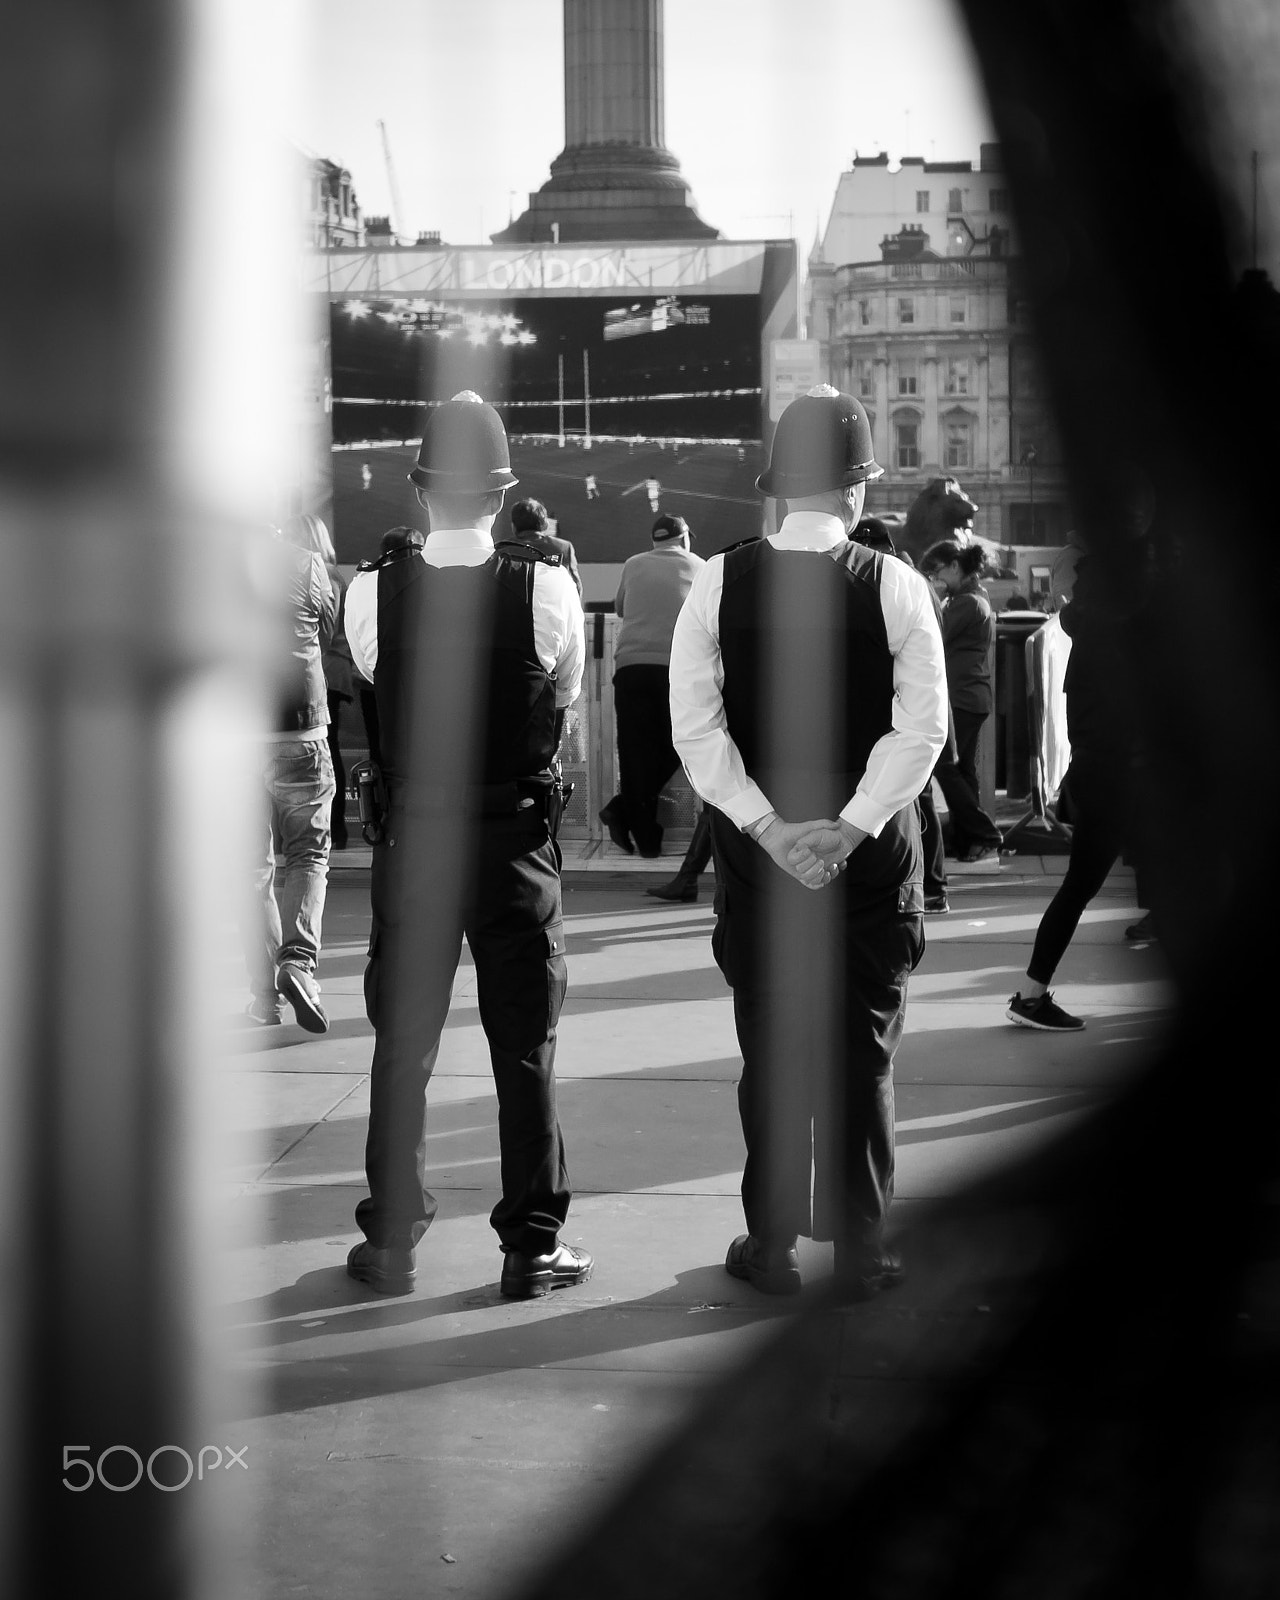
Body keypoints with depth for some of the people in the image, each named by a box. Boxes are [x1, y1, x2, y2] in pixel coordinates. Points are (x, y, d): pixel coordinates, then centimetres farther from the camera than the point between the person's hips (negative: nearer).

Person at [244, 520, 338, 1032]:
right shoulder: (304, 563, -3)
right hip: (298, 732, -2)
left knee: (252, 866, 10)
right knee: (308, 854, 11)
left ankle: (265, 991, 11)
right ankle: (299, 960, -10)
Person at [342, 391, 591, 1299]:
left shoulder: (373, 592, -11)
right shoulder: (547, 588, -12)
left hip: (412, 839, 1)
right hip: (517, 840, -1)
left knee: (403, 1044, 12)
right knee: (525, 1046, 10)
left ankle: (392, 1244, 21)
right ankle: (531, 1247, 16)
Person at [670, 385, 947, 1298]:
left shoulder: (720, 581, -4)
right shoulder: (895, 586, -7)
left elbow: (696, 722, -7)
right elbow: (923, 726, -11)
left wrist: (769, 827, -7)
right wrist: (849, 828, -10)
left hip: (756, 848, 1)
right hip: (869, 850, -1)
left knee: (770, 1053, 10)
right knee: (863, 1056, 9)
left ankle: (772, 1249, 17)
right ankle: (861, 1252, 15)